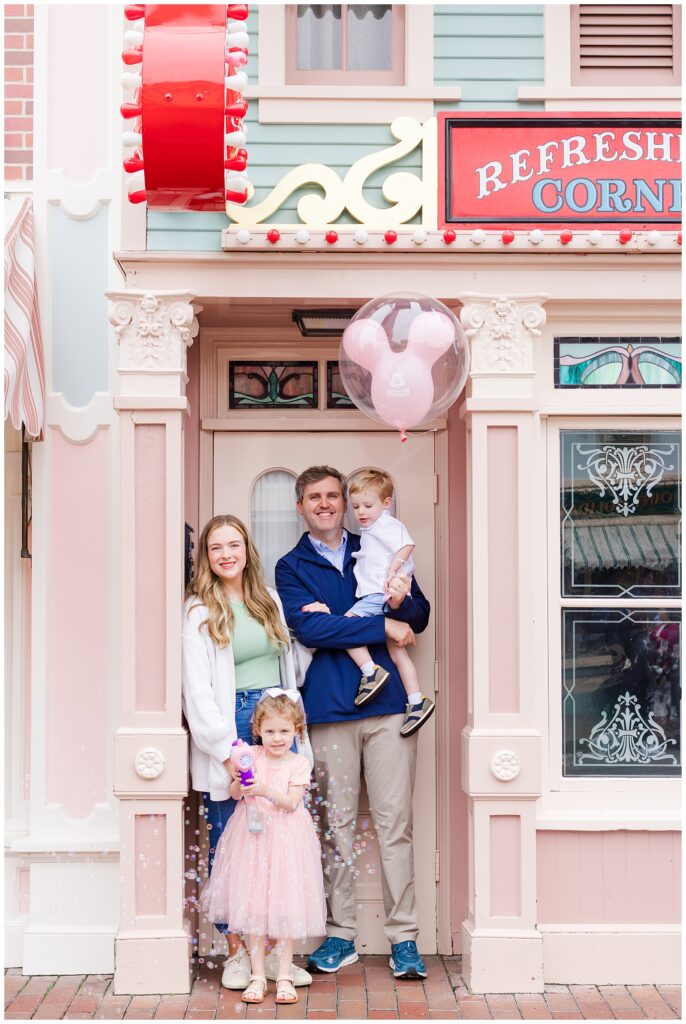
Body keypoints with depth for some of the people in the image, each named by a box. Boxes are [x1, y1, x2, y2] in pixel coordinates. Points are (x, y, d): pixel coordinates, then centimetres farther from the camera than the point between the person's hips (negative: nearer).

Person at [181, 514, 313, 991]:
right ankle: (237, 953, 11)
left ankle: (272, 951, 10)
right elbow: (197, 687, -7)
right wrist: (227, 749, -13)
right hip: (230, 729, -4)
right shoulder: (200, 611, -1)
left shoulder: (270, 600, 13)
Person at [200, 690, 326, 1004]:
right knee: (253, 906, 4)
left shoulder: (298, 763, -3)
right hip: (253, 837, 1)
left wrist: (266, 790, -29)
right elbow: (235, 794, -4)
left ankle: (284, 976, 12)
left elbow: (292, 802, -14)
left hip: (286, 839, -1)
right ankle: (257, 976, 13)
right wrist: (240, 781, -25)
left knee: (285, 906, 2)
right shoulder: (253, 755, 1)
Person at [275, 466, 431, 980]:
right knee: (337, 823, 6)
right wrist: (382, 626, -12)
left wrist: (403, 601, -11)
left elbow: (419, 619, 13)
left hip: (388, 705, 1)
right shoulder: (291, 567, 9)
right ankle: (341, 935, 16)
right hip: (330, 709, -1)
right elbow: (309, 628, -9)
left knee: (395, 822, -1)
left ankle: (404, 938, 5)